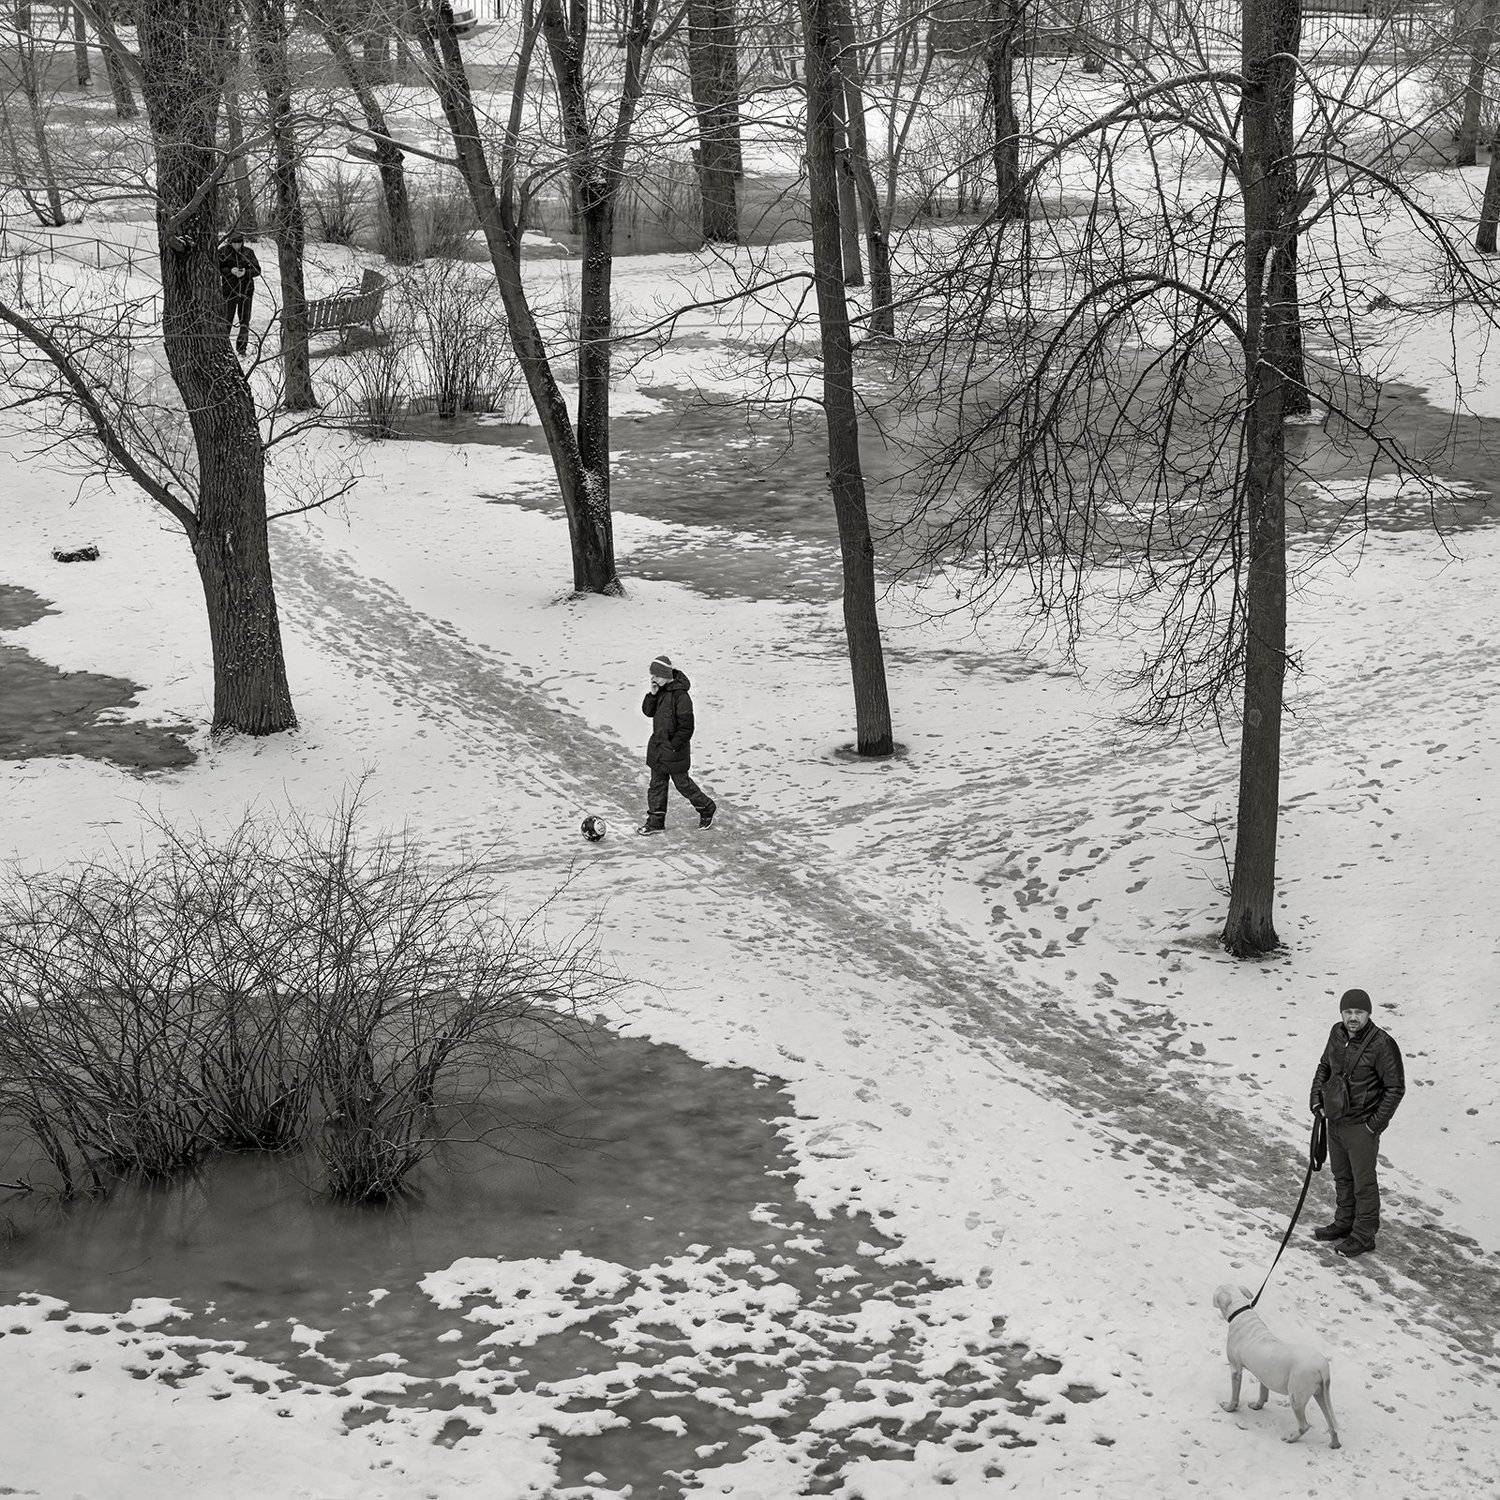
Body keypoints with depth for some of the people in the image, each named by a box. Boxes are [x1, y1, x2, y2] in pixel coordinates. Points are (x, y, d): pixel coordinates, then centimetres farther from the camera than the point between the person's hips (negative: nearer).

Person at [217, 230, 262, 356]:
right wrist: (230, 271, -18)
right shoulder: (223, 252, -2)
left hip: (246, 289, 2)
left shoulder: (248, 252, 3)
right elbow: (217, 269, -3)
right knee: (227, 318, -3)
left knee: (245, 320, 2)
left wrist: (245, 272, -15)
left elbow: (257, 270, 4)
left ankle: (242, 348, 9)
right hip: (229, 289, -2)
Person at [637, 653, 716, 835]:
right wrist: (652, 694, -11)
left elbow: (686, 728, -21)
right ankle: (655, 821, 18)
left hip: (675, 748, -8)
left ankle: (707, 808, 28)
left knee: (682, 783, 7)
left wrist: (673, 746, -19)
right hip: (658, 747, 8)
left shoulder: (680, 696, -23)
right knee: (657, 784, 11)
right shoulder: (660, 691, 2)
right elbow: (648, 711, 5)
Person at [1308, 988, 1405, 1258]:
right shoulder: (1337, 1034, 0)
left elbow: (1396, 1087, -14)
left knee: (1363, 1182, 4)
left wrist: (1377, 1122, -15)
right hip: (1335, 1119, 7)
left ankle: (1364, 1235, 16)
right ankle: (1345, 1223, 37)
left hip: (1361, 1125, -7)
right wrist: (1317, 1098, 6)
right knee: (1342, 1177, 21)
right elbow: (1324, 1065, 18)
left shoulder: (1382, 1044, -20)